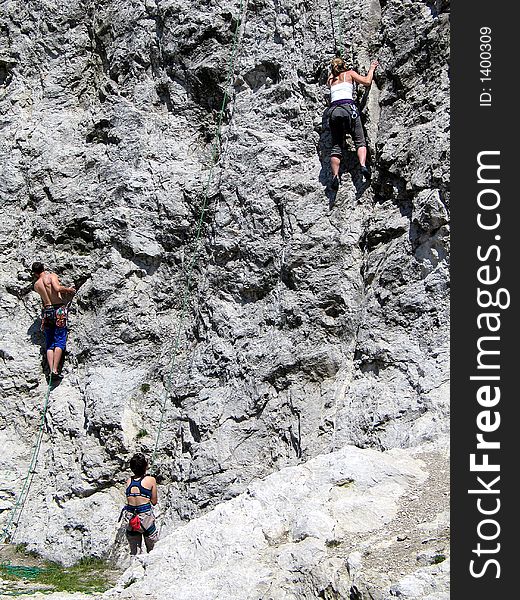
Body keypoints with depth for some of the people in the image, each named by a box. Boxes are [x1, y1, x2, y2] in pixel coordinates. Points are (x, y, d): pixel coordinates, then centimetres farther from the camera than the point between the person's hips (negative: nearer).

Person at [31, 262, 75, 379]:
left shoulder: (36, 285, 11)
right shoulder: (52, 276, -2)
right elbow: (57, 288, -19)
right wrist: (68, 289, -2)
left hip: (47, 311, 4)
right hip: (59, 309, -4)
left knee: (49, 343, 8)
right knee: (60, 341, -3)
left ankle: (51, 369, -5)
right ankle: (55, 369, -14)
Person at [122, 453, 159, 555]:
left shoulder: (129, 481, 7)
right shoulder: (151, 480, -3)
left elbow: (129, 500, 10)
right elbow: (154, 502, 4)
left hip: (130, 516, 4)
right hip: (145, 516, -4)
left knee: (133, 551, 15)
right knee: (152, 550, 11)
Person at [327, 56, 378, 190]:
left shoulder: (331, 79, 26)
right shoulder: (349, 73, 15)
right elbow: (367, 82, 12)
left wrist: (334, 70, 58)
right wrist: (371, 69, 27)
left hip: (333, 110, 3)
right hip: (348, 107, -3)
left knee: (336, 146, 2)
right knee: (360, 141, 0)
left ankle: (335, 175, -16)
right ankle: (363, 165, -25)